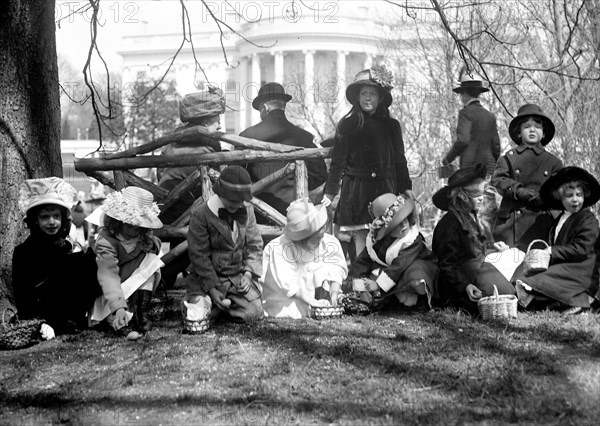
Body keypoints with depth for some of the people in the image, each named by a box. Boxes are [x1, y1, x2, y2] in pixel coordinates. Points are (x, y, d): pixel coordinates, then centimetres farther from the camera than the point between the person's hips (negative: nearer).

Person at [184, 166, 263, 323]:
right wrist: (212, 289, -17)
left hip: (239, 276, 3)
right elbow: (199, 255, -13)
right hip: (208, 277, -3)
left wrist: (248, 273, -10)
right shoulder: (201, 214, -15)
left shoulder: (246, 210, 0)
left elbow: (254, 245, 6)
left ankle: (226, 304, 17)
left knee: (253, 313, -15)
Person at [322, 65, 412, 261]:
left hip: (386, 192, 2)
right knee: (361, 240, -6)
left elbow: (399, 160, 16)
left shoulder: (391, 126, 11)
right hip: (356, 192, -2)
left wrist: (406, 189, 10)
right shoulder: (348, 125, 3)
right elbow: (337, 162, 3)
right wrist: (329, 193, -1)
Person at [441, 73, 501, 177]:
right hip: (489, 168, 6)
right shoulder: (490, 116, 14)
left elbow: (463, 140, -18)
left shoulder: (466, 113, -4)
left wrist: (448, 158, -5)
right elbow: (496, 146, 14)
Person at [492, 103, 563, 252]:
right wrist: (518, 190, -16)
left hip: (539, 221, 0)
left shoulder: (553, 162, 14)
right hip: (510, 219, 0)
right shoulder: (509, 157, 13)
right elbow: (498, 180, 0)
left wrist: (540, 196, -15)